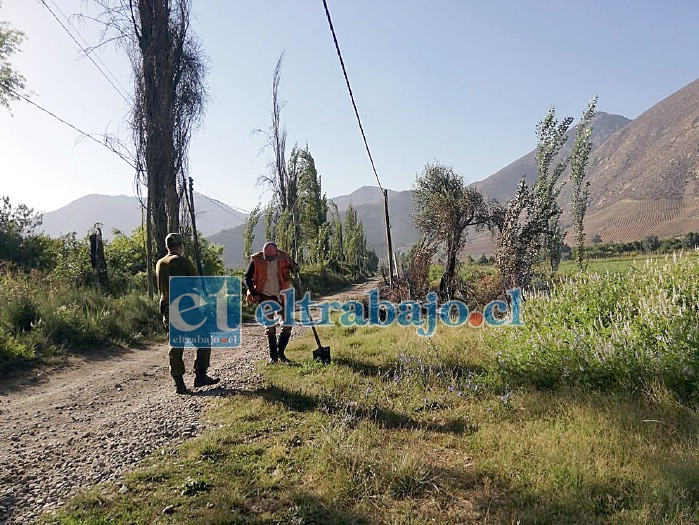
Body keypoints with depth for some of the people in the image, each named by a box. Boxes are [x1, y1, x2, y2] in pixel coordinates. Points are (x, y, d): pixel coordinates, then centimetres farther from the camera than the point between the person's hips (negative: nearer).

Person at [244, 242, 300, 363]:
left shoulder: (283, 257, -8)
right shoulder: (256, 260, -11)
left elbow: (293, 267, 8)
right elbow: (247, 277, 0)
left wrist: (295, 267, -16)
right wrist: (253, 293, -9)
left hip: (281, 296, 2)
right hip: (265, 297, -1)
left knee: (288, 324, -1)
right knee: (270, 327, 2)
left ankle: (280, 352, 17)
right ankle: (273, 356, 14)